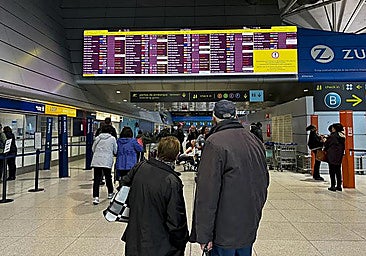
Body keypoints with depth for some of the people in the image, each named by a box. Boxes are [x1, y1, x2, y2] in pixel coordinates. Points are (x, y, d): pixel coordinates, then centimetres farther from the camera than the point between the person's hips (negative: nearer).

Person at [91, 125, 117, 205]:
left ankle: (95, 197, -6)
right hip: (107, 161, -1)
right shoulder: (112, 138, 1)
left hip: (96, 161, 2)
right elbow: (115, 151, 7)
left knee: (96, 179, 1)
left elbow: (93, 149, 13)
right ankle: (110, 193, 32)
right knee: (108, 177, 15)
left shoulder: (97, 138, 7)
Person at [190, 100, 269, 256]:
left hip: (225, 232, -7)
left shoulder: (215, 143, -19)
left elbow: (207, 193, -22)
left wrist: (204, 234, -14)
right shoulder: (255, 141, 4)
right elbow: (264, 181, 14)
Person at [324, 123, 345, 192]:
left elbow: (326, 144, -8)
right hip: (339, 155, 7)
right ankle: (339, 186, 17)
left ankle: (333, 186, 0)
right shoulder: (342, 136, 6)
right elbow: (343, 146, 12)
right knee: (338, 170, 13)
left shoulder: (332, 136, -15)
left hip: (332, 155, -7)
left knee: (332, 171, -1)